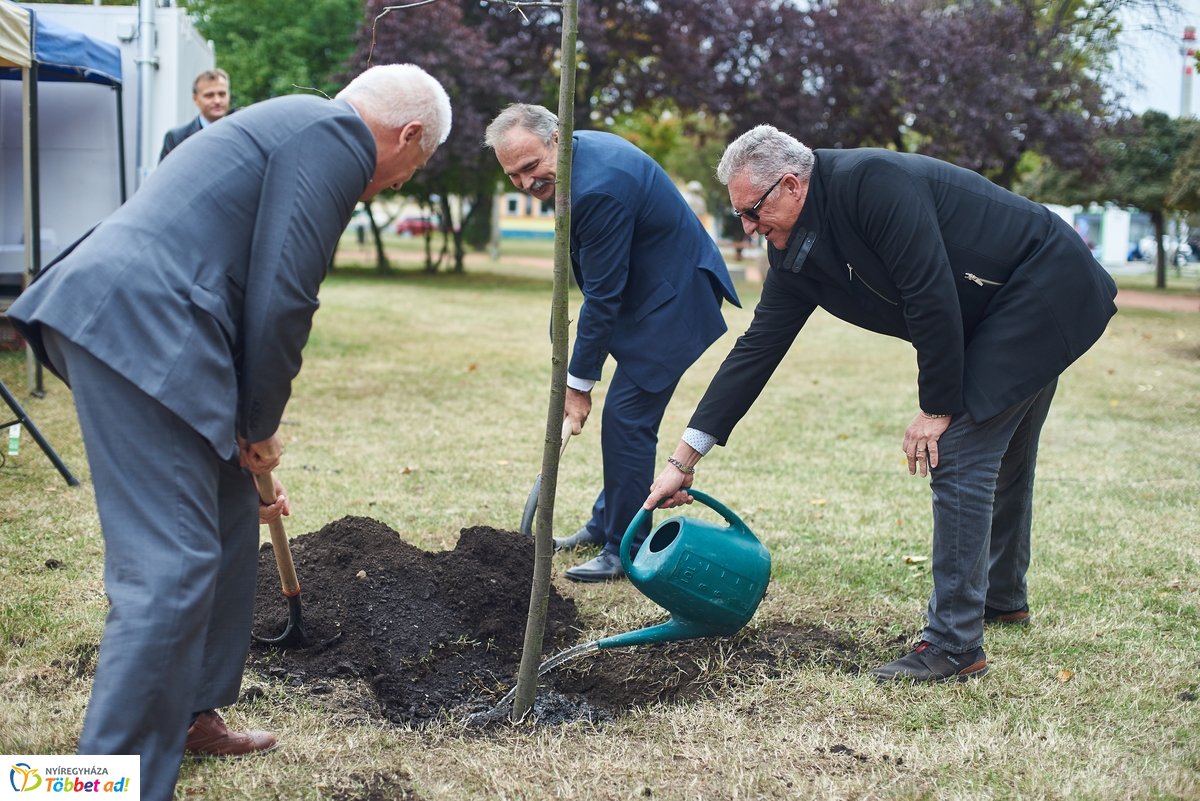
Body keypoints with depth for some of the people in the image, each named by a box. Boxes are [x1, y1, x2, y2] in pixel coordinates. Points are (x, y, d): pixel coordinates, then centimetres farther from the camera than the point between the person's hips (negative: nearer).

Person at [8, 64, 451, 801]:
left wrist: (253, 427, 31)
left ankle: (189, 713, 32)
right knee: (172, 564, -9)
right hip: (138, 327, -11)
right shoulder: (336, 138, -6)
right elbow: (281, 298, -13)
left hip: (116, 316, 11)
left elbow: (257, 289, 29)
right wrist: (262, 424, 2)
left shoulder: (299, 125, 26)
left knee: (228, 521, 20)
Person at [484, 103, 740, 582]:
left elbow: (603, 295, -24)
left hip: (672, 297, -11)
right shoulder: (580, 149, 2)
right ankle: (605, 524, 30)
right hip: (649, 286, 11)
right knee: (622, 416, 17)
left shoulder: (599, 188, -29)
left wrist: (579, 382, -15)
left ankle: (625, 549, 0)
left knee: (626, 418, -10)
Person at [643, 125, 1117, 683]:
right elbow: (757, 347, 1)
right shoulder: (796, 251, 0)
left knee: (960, 456, -13)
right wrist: (685, 457, -1)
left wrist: (938, 408, -18)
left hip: (1041, 289, -9)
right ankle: (1002, 597, 43)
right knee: (1001, 456, 23)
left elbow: (931, 296, -29)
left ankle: (954, 646, -8)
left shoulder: (872, 182, -27)